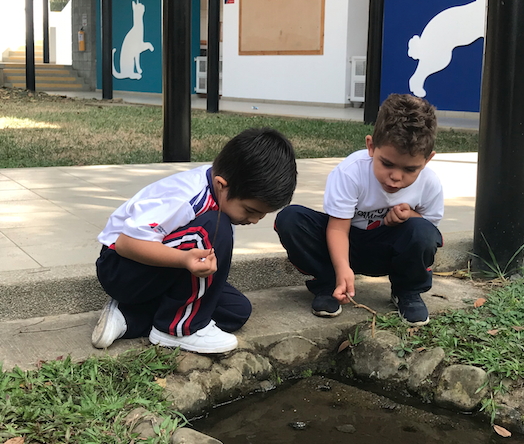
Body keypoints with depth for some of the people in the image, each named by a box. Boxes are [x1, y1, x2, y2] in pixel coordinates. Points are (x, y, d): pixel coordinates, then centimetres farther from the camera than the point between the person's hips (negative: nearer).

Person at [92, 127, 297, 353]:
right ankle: (178, 328, -16)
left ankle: (130, 319, -2)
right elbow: (126, 242, -34)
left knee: (238, 310, -1)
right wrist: (184, 259, -45)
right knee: (215, 230, -30)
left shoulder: (223, 191, -7)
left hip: (160, 275, 9)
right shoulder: (185, 197, -33)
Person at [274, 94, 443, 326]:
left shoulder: (430, 184, -18)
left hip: (385, 250, 2)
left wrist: (410, 215, -25)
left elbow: (429, 226, 0)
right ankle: (327, 284, -9)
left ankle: (408, 291, -1)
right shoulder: (350, 171, -28)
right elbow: (338, 228, -28)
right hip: (344, 245, -1)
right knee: (289, 219, -27)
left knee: (421, 232, -33)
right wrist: (342, 268, -46)